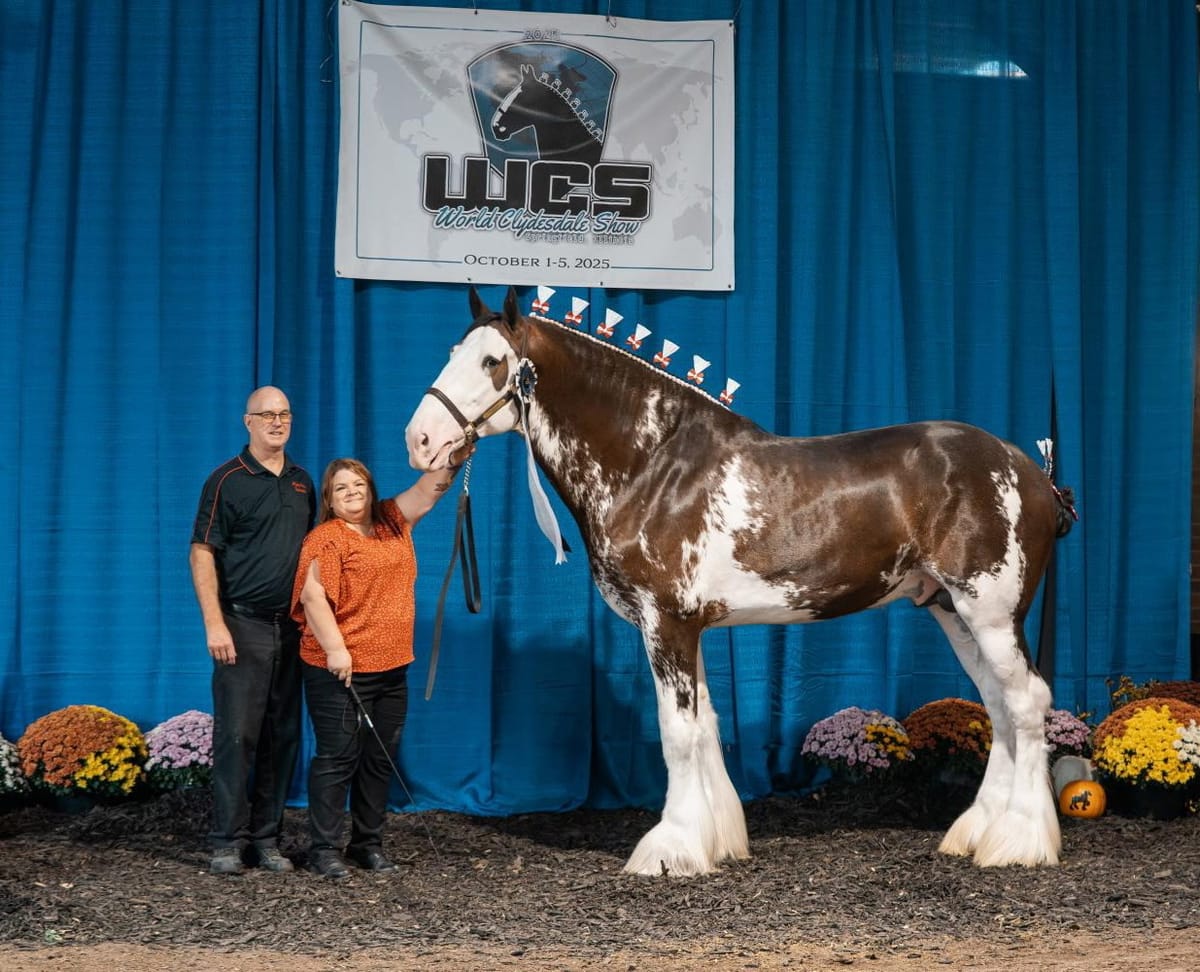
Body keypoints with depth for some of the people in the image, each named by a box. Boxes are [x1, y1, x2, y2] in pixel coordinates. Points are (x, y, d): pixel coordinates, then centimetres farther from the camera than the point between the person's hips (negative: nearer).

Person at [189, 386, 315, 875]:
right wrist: (214, 623, -15)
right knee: (236, 733, -5)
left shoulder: (302, 482, 13)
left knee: (282, 736, 7)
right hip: (243, 624, -6)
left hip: (292, 626, 6)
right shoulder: (227, 481, -5)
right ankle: (229, 842, 0)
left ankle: (266, 839, 14)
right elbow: (202, 554, -8)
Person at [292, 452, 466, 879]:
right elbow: (313, 596, -15)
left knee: (380, 759, 12)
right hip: (341, 670, -7)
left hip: (392, 668, 7)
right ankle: (324, 848, 3)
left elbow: (431, 487, 10)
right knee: (338, 757, -3)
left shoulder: (394, 522, 13)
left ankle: (368, 843, 21)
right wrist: (335, 649, -22)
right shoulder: (326, 538, -7)